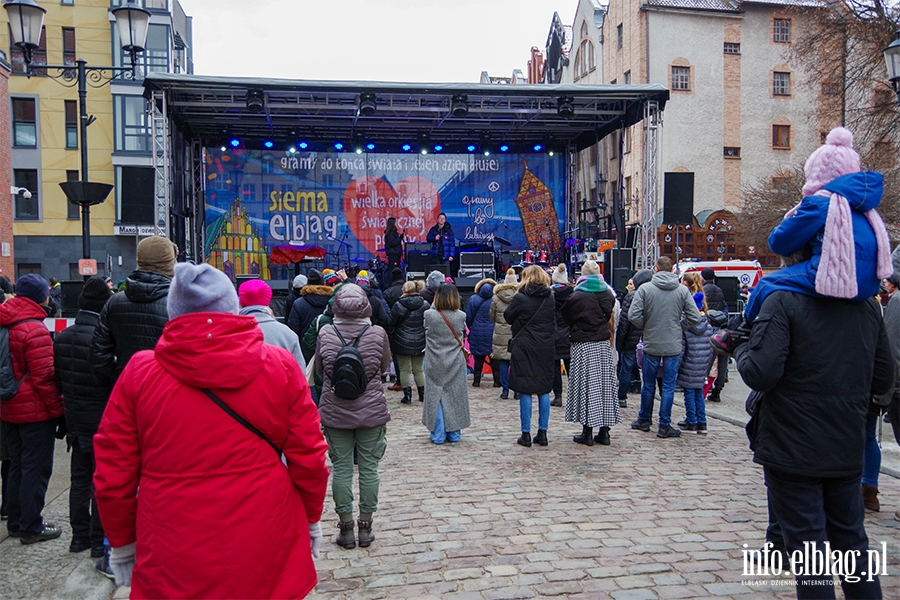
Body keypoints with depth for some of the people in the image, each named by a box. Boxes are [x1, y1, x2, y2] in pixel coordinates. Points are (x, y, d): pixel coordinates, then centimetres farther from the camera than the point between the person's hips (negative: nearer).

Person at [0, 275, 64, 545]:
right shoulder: (34, 329, -18)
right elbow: (44, 377, -19)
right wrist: (59, 412, -13)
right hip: (36, 411, -8)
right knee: (36, 469, 2)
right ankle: (31, 528, 9)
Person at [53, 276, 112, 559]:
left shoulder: (62, 337, 3)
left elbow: (58, 377, 10)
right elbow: (114, 379, -19)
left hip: (75, 418, 7)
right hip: (102, 419, -7)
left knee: (79, 478, 16)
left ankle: (80, 535, 25)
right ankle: (100, 538, 11)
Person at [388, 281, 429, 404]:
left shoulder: (398, 305, -10)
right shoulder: (425, 305, 0)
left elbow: (391, 324, -5)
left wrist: (390, 339, 9)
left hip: (402, 343, -3)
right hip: (420, 343, 3)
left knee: (405, 369, 5)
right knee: (419, 369, 14)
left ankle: (407, 395, 5)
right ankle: (423, 394, 18)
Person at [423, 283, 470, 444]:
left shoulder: (429, 315, -13)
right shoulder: (461, 316, -8)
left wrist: (435, 305, 12)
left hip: (435, 365, -1)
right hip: (456, 364, 1)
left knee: (435, 397, 7)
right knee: (455, 397, 11)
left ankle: (438, 434, 10)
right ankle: (454, 433, 18)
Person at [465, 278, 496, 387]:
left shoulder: (473, 299, -2)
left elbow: (468, 318, 0)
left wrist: (471, 328, 15)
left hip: (477, 333, 1)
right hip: (492, 333, 0)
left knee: (478, 358, 8)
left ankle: (476, 380, 8)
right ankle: (497, 380, 11)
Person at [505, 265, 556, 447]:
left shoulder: (520, 298, -10)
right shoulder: (551, 298, 4)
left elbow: (507, 317, 2)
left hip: (525, 349, -4)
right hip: (546, 349, 4)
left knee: (525, 392, 1)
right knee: (544, 391, 9)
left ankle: (526, 434, 3)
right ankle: (542, 433, 13)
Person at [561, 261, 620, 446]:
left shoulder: (576, 297, -8)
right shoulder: (608, 294, 5)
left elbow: (566, 319, 2)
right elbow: (611, 320, 14)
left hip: (583, 346, -4)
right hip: (604, 345, 4)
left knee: (585, 386, 0)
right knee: (605, 385, 8)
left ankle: (587, 432, 2)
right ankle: (604, 431, 10)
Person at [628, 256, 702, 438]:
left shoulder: (645, 288, -8)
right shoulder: (683, 290, -4)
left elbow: (633, 315, -13)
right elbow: (695, 317, -4)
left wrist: (646, 326, 4)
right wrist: (678, 327, 10)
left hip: (651, 344, 0)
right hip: (674, 346, 0)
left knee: (648, 385, 13)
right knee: (669, 386, 6)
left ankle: (644, 420, 26)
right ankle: (664, 426, 10)